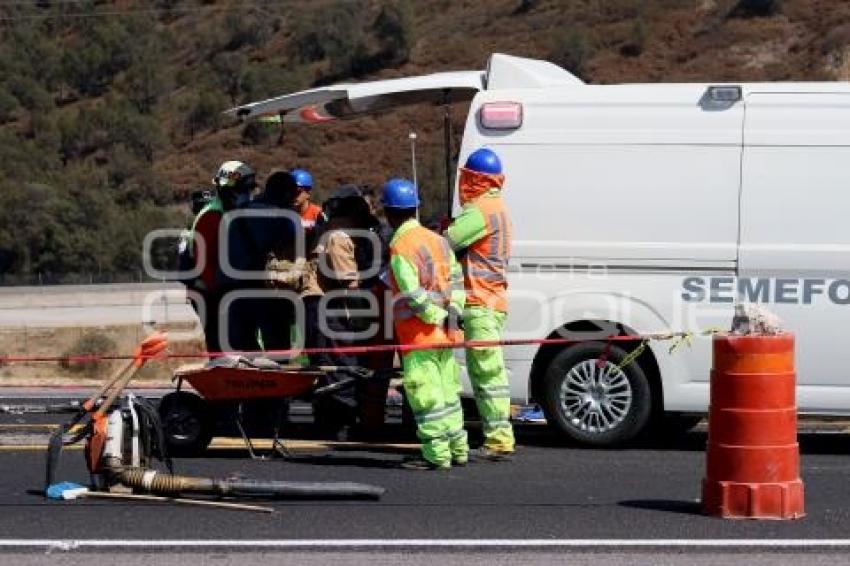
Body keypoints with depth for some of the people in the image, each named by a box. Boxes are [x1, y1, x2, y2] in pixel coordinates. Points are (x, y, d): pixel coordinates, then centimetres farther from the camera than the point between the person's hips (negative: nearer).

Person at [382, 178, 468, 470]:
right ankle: (458, 448, 21)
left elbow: (412, 294, -20)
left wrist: (437, 316, -11)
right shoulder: (437, 239, 10)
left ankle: (437, 454, -3)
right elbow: (455, 278, 11)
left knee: (424, 393, -4)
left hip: (419, 335, -8)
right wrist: (452, 313, 4)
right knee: (447, 390, 16)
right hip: (445, 335, 8)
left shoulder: (400, 248, -14)